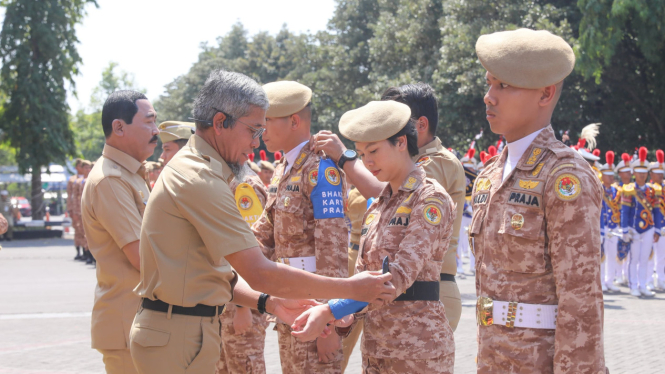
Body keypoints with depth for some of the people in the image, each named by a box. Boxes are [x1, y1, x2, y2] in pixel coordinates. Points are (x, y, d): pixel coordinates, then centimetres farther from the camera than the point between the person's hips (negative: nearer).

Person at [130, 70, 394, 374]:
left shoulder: (188, 167, 15)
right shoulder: (201, 180, -18)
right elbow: (260, 274, -21)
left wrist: (269, 303, 6)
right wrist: (351, 288, -15)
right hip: (178, 337, -10)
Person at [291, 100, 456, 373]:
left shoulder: (431, 199, -10)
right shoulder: (377, 206, 16)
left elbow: (400, 274, -20)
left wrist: (331, 311, -26)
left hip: (418, 349, -7)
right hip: (375, 346, 7)